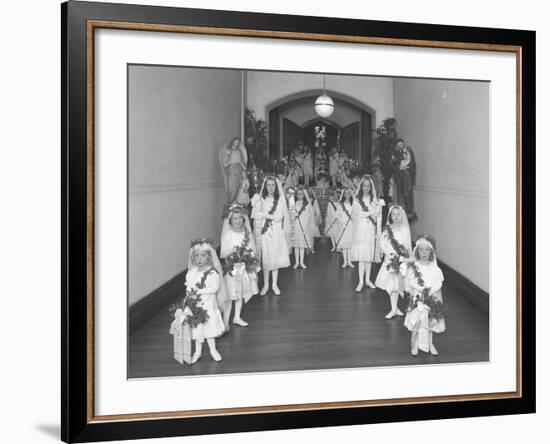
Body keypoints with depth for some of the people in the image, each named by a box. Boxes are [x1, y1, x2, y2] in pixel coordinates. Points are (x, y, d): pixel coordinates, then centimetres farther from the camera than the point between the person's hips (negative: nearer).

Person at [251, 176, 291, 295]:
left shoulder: (281, 200, 1)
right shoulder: (261, 200, 1)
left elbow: (281, 216, -7)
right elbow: (255, 214, -9)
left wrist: (266, 215, -12)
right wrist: (271, 216, -12)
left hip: (277, 232, 1)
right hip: (265, 232, -1)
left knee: (276, 257, 5)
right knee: (265, 258, 0)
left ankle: (275, 284, 16)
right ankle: (266, 285, 11)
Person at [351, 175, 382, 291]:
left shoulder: (374, 200, 9)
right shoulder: (357, 199, 3)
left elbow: (378, 215, 3)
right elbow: (357, 214, -7)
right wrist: (371, 213, -7)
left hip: (371, 229, 2)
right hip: (360, 229, -2)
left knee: (370, 255, 5)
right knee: (361, 255, -8)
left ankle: (367, 279, 15)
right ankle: (361, 281, -8)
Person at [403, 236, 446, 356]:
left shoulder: (434, 267, 0)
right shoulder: (413, 267, -5)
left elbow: (439, 282, -4)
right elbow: (410, 281, -11)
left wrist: (431, 290, -20)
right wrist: (421, 289, -23)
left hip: (432, 298, 2)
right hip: (417, 298, -2)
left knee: (430, 321, 10)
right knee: (417, 321, -4)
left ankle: (430, 344, 26)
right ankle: (415, 345, 12)